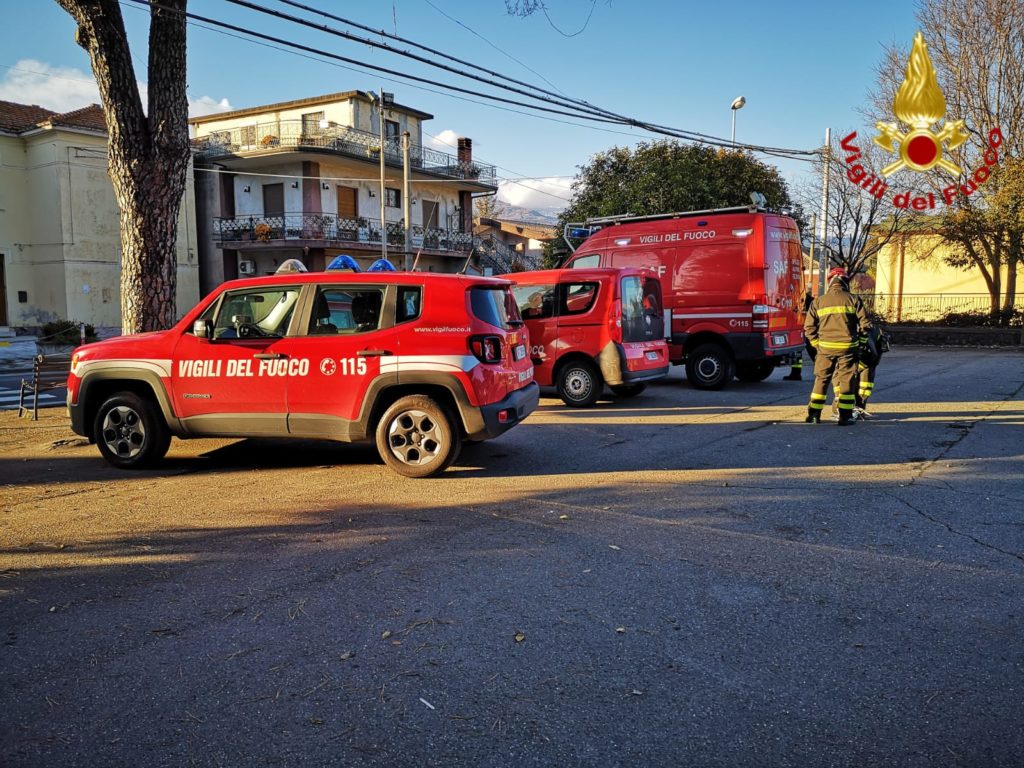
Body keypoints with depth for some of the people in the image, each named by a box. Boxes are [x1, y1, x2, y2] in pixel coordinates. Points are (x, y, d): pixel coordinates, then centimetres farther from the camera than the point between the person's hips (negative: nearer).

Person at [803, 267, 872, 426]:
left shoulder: (818, 301, 3)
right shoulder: (853, 300, -2)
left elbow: (809, 327, 2)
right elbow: (865, 323, -2)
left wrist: (817, 344, 12)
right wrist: (861, 335, 15)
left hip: (825, 347, 2)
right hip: (847, 347, -1)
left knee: (821, 379, 11)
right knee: (847, 380, 6)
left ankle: (814, 414, 11)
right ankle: (845, 416, 7)